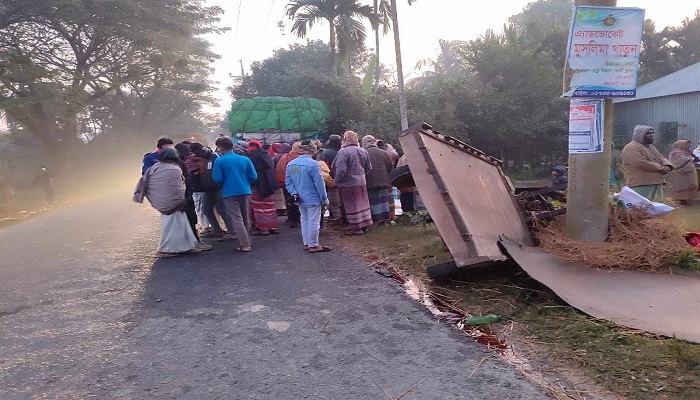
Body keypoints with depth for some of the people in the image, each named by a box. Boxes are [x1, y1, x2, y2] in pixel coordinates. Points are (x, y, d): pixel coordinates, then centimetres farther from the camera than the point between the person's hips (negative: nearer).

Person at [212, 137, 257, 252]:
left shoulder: (219, 161, -7)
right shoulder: (245, 159, 2)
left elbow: (217, 179, -9)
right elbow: (253, 177, 0)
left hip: (230, 194, -4)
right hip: (245, 192, 4)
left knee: (237, 219, -1)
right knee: (245, 219, 15)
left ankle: (245, 245, -5)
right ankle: (245, 242, 23)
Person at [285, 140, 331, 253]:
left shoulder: (290, 164, 5)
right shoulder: (312, 163, -19)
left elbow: (288, 182, 6)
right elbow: (319, 183, -16)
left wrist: (294, 193, -1)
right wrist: (324, 198, -8)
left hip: (300, 199, 7)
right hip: (313, 199, -7)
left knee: (304, 220, 16)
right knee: (313, 222, 1)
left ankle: (307, 243, 24)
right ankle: (313, 245, 8)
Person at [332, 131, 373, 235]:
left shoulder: (343, 152, -18)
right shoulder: (363, 151, 5)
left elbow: (341, 169, -24)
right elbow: (369, 168, 12)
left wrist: (337, 181, -10)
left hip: (348, 184, -7)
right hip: (362, 182, 7)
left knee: (351, 205, 1)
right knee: (362, 203, 16)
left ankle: (356, 228, 5)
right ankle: (365, 224, 26)